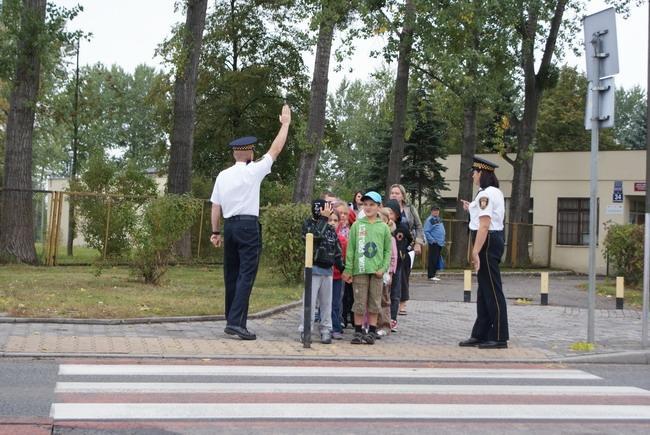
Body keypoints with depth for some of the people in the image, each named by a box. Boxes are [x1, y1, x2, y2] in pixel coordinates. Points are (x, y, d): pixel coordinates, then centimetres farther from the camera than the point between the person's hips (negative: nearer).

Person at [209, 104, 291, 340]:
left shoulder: (223, 175, 8)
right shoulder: (253, 171, -4)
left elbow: (215, 206, 8)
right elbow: (276, 149, 3)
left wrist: (216, 232, 15)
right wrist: (285, 123, 13)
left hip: (229, 226, 5)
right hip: (249, 226, -5)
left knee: (231, 274, 12)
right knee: (246, 275, -7)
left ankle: (231, 319, 18)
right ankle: (236, 322, -16)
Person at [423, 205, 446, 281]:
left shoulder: (438, 219, 17)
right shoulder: (429, 220, -9)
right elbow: (426, 232, -15)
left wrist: (443, 240, 16)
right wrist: (432, 240, -19)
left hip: (440, 243, 8)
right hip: (434, 243, -8)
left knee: (437, 259, 10)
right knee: (432, 259, -8)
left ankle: (433, 274, 16)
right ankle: (431, 275, -6)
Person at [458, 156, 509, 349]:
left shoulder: (485, 194, -16)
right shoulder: (496, 192, 17)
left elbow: (484, 225, -23)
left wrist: (475, 252, -25)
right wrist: (472, 209, 19)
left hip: (487, 241, -11)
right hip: (495, 238, 11)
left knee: (492, 290, -6)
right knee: (484, 289, 14)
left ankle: (499, 338, -1)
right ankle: (480, 334, 20)